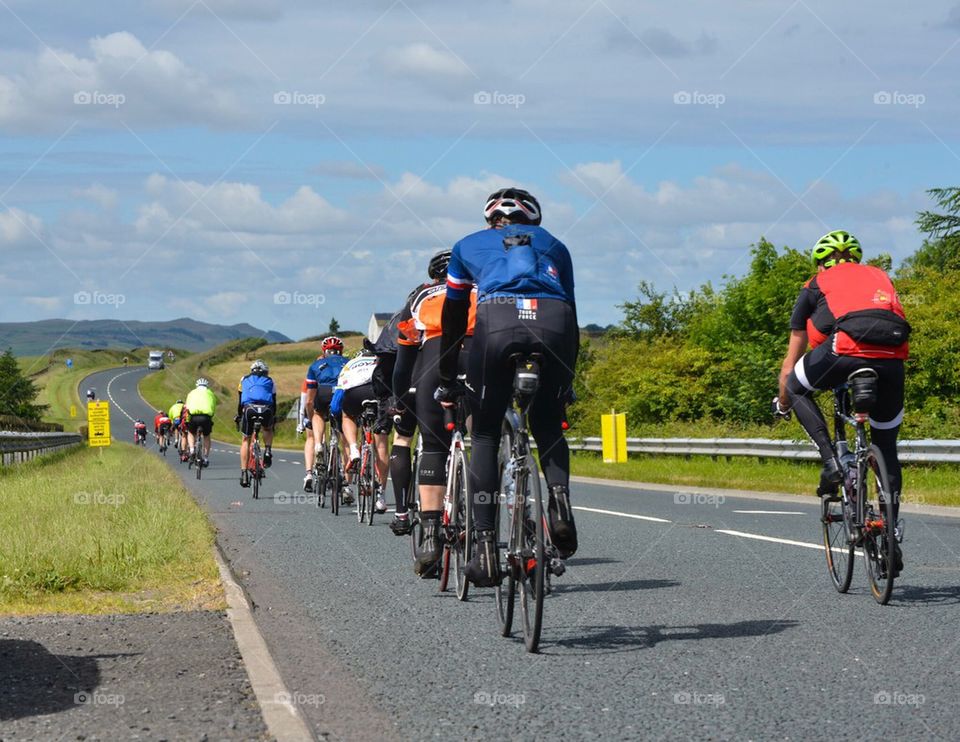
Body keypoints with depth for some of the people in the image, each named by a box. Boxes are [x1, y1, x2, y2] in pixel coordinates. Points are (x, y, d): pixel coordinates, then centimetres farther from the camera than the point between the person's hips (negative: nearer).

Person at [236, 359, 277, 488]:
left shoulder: (244, 380, 30)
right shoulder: (270, 381, 30)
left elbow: (240, 401, 33)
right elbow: (274, 402, 31)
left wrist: (238, 416, 46)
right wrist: (273, 417, 44)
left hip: (249, 409, 0)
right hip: (266, 409, 1)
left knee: (246, 440, 15)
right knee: (268, 429, 34)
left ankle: (244, 474, 7)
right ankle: (268, 451, 7)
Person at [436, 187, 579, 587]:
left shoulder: (469, 246, 32)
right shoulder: (553, 245, 34)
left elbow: (453, 321, 34)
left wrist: (446, 384, 42)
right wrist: (567, 383, 43)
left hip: (498, 321, -1)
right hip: (554, 323, 1)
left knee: (485, 437, 13)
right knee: (548, 426, 23)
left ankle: (485, 549, 2)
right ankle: (559, 499, -6)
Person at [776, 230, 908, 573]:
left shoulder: (816, 285, 27)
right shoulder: (880, 277, 35)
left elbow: (791, 359, 32)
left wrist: (782, 401, 47)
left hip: (847, 349, -4)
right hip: (892, 358, 4)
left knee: (798, 388, 26)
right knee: (886, 448, 19)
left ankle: (831, 462, 8)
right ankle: (892, 531, 16)